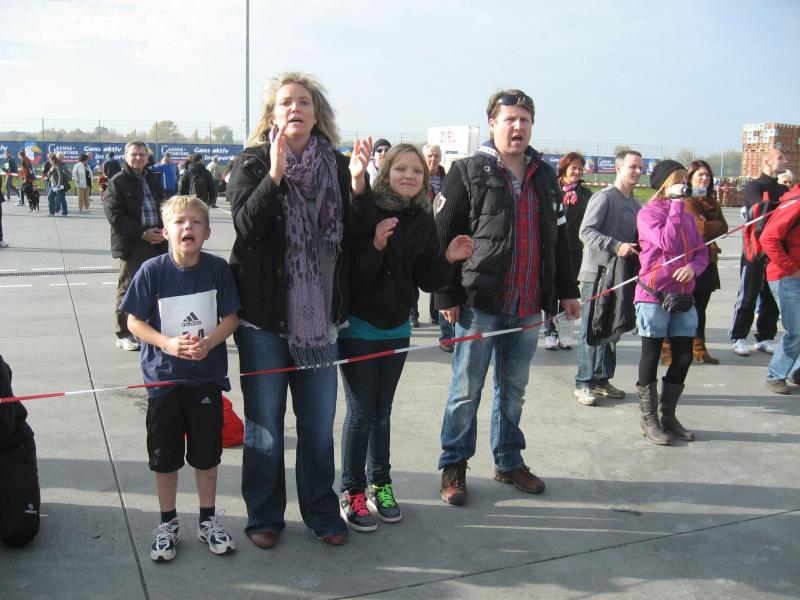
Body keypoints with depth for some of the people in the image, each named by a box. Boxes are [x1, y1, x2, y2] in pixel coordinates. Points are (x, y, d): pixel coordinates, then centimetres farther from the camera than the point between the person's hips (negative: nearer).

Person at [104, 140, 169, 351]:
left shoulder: (154, 179, 16)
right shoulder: (117, 181, -1)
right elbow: (115, 215, -9)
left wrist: (163, 231, -2)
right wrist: (143, 233, -16)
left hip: (156, 242, 5)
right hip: (131, 245, -5)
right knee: (127, 288, 1)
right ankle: (124, 334, 9)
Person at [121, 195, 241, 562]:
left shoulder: (218, 269, -8)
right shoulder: (152, 271, -11)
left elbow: (231, 317, -3)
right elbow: (134, 322, -6)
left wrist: (208, 342, -20)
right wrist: (168, 343, -21)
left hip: (207, 378, 1)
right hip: (163, 378, 0)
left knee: (207, 453, 13)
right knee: (165, 456, 12)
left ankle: (208, 520, 32)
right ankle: (168, 523, 32)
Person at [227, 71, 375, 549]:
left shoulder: (338, 166, 4)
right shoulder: (252, 164, -3)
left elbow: (361, 232, -3)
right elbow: (246, 225, -18)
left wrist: (358, 183, -18)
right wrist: (275, 174, -29)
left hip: (318, 317, 2)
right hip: (263, 316, -2)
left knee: (320, 423, 12)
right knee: (265, 424, 10)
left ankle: (322, 511, 29)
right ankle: (264, 515, 27)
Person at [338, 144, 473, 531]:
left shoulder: (424, 220, 1)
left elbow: (427, 280, 3)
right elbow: (353, 273, -21)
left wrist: (448, 259, -14)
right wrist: (375, 245, -36)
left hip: (397, 326, 5)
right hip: (359, 325, -5)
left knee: (381, 411, 14)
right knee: (361, 412, 0)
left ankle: (379, 484, 28)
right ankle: (351, 492, 15)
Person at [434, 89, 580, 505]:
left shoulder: (545, 177, 13)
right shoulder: (468, 173, -4)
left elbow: (559, 238, 18)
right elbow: (443, 237, -8)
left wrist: (566, 291, 16)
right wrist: (447, 296, -12)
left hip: (528, 307, 5)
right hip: (480, 303, -5)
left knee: (513, 390, 16)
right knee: (466, 390, 4)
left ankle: (509, 462, 30)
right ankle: (454, 465, 19)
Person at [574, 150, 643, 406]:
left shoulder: (635, 204, 15)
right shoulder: (604, 197, -9)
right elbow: (586, 232, -18)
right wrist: (616, 246, -27)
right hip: (597, 272, -8)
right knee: (591, 329, -3)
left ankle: (602, 380, 22)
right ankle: (584, 384, 3)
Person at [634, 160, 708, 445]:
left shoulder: (687, 216, 13)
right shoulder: (648, 213, -7)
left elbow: (702, 251, 13)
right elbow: (668, 242, -21)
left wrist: (694, 267, -9)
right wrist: (676, 205, -13)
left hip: (683, 297, 6)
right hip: (653, 296, -6)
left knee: (683, 358, 8)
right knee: (651, 356, 5)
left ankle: (668, 414, 25)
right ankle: (648, 418, 16)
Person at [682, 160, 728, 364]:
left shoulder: (712, 202, 18)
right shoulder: (686, 201, -6)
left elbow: (724, 228, 8)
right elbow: (701, 227, -16)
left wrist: (708, 226, -9)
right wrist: (716, 225, 1)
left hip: (708, 259, 7)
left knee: (700, 306, 12)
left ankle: (699, 349, 20)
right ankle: (668, 349, 1)